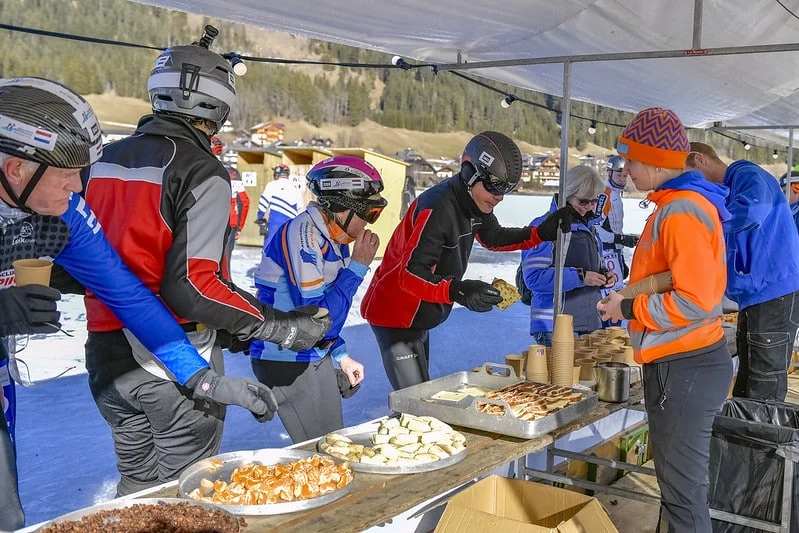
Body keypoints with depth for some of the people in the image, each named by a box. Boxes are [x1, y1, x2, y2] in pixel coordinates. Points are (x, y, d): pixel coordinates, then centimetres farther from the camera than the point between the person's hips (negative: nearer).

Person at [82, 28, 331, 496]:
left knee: (137, 483, 24)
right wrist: (281, 327, -15)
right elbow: (192, 286, -23)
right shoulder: (203, 172, -16)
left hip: (108, 353, 7)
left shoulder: (108, 159, 7)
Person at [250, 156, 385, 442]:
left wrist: (341, 356, 12)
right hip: (287, 363, -8)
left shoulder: (335, 238, 4)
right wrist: (358, 266, -20)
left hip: (317, 358, 8)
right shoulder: (302, 235, -22)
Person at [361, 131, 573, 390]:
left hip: (420, 317, 10)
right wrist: (457, 291, -47)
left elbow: (493, 237, 19)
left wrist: (541, 233, 5)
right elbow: (410, 275, -33)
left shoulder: (475, 203, 0)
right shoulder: (437, 208, -28)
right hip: (395, 314, -10)